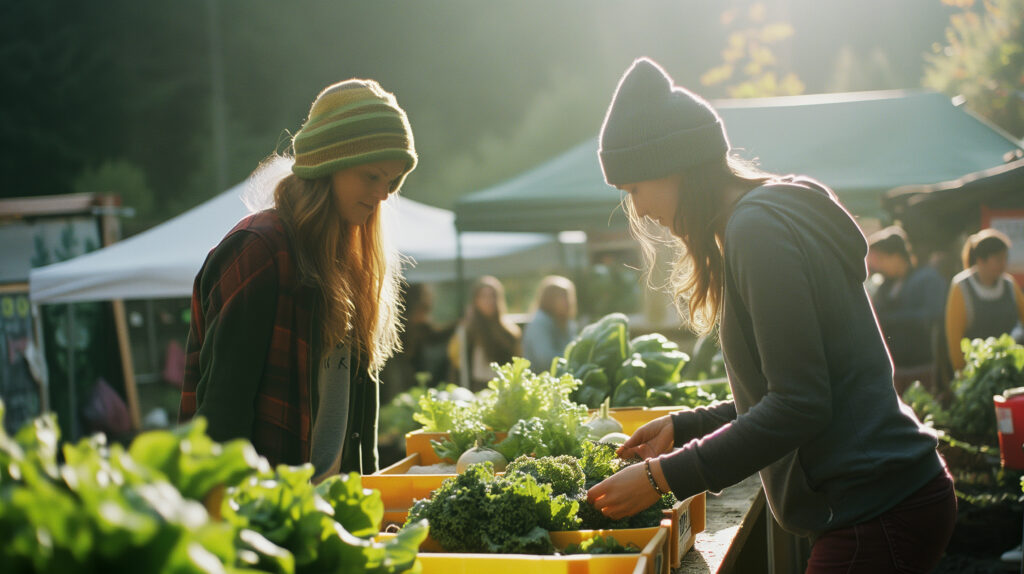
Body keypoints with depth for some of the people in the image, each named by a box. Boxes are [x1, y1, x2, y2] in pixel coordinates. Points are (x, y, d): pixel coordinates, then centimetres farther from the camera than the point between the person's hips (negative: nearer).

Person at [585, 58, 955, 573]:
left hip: (878, 512, -10)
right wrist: (683, 427, 17)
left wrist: (663, 477, -17)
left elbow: (799, 404, -20)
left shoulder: (759, 229, -16)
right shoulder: (768, 217, 15)